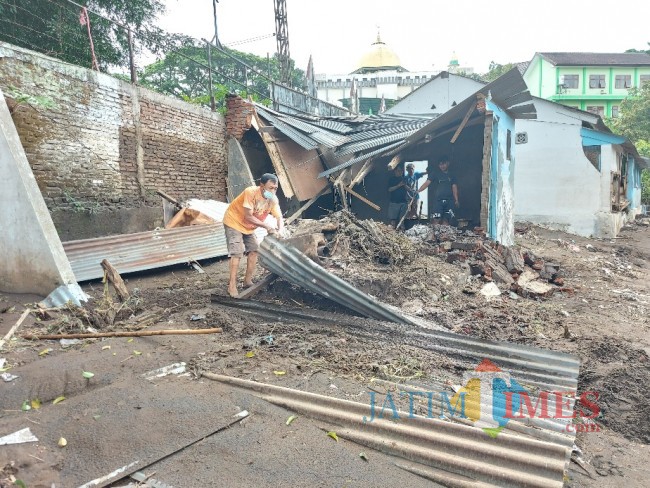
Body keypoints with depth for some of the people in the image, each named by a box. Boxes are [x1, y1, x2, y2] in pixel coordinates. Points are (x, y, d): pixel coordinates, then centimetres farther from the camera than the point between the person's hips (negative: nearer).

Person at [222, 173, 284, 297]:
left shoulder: (273, 199, -14)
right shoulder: (250, 192, -32)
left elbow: (279, 217, -12)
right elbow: (248, 217, -33)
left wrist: (280, 230, -33)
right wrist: (266, 226, -36)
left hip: (249, 227, 7)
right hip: (234, 222, -7)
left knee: (254, 249, 3)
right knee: (237, 252, -15)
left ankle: (248, 280, 17)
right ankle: (232, 285, -10)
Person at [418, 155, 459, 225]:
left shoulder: (451, 175, 14)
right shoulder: (436, 174, 5)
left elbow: (454, 187, 11)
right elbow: (427, 183, -5)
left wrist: (456, 200, 1)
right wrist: (418, 191, -20)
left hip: (449, 201, 3)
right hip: (438, 200, -3)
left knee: (446, 219, 3)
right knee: (436, 219, -10)